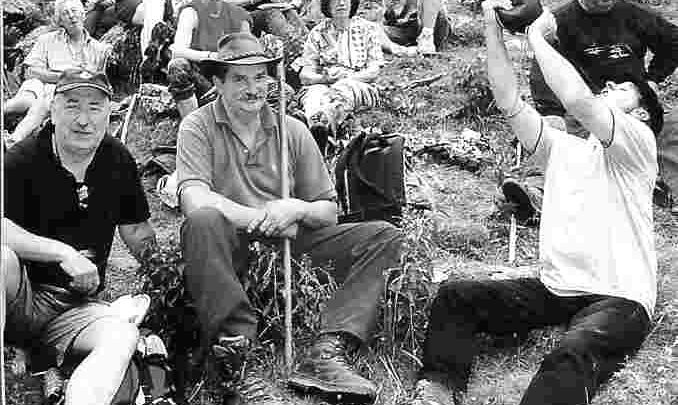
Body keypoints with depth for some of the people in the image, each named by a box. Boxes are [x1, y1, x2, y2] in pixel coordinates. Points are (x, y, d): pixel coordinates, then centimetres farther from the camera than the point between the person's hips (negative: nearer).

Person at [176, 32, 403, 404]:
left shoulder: (293, 131, 11)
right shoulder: (197, 128, 1)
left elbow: (328, 211, 10)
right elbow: (193, 199, -17)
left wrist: (297, 209, -13)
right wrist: (265, 217, -21)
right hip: (230, 248, -4)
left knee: (383, 237, -11)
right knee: (203, 222, -37)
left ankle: (327, 352, -28)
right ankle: (234, 362, -36)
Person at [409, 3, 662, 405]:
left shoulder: (639, 143, -3)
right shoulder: (563, 147, 16)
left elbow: (578, 100, -21)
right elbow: (510, 102, 6)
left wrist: (537, 36, -9)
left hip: (618, 297, -7)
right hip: (555, 289, 7)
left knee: (573, 354, -38)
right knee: (455, 296, -7)